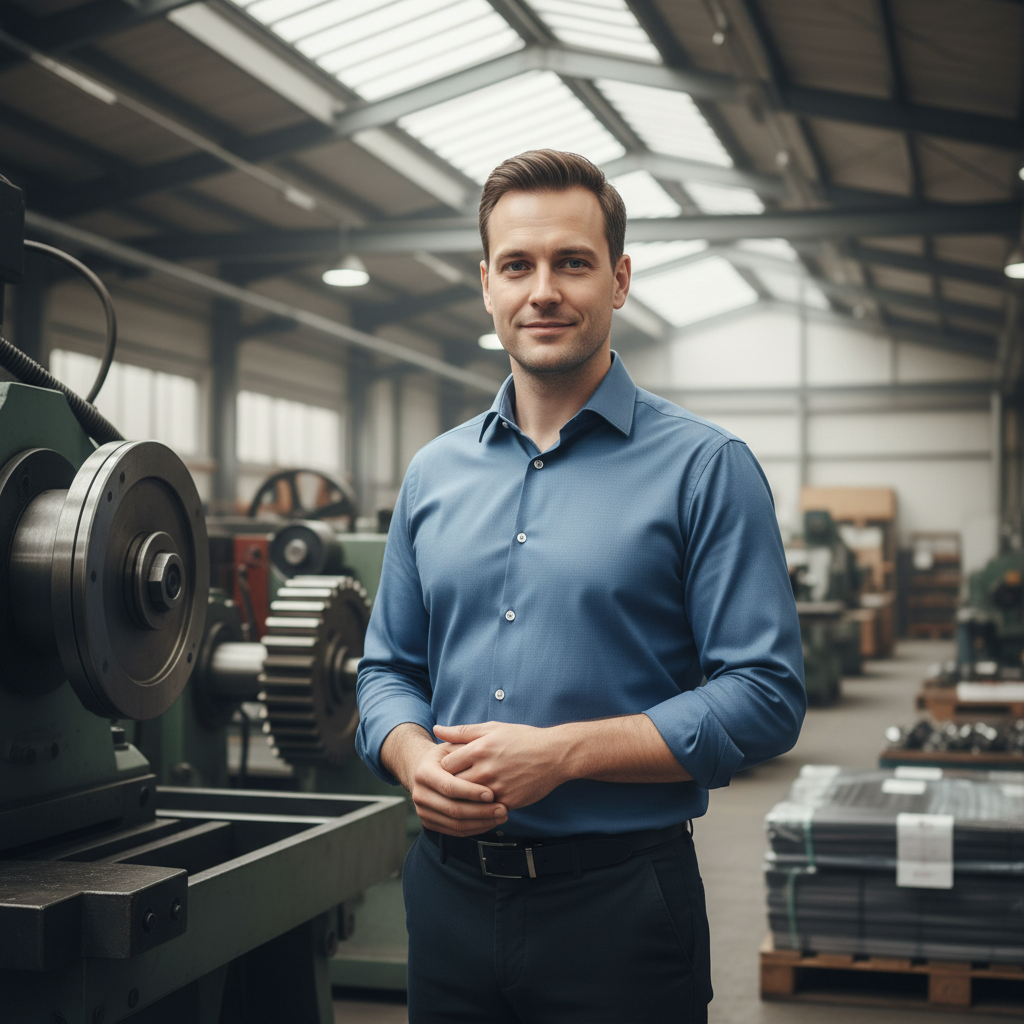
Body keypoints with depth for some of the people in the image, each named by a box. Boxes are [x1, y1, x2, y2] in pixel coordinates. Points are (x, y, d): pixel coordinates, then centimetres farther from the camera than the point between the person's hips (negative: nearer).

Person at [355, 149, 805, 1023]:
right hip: (449, 893, 4)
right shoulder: (434, 474, 9)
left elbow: (765, 697, -11)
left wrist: (561, 753, -18)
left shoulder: (705, 467, -6)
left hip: (618, 905, -4)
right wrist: (412, 756, -7)